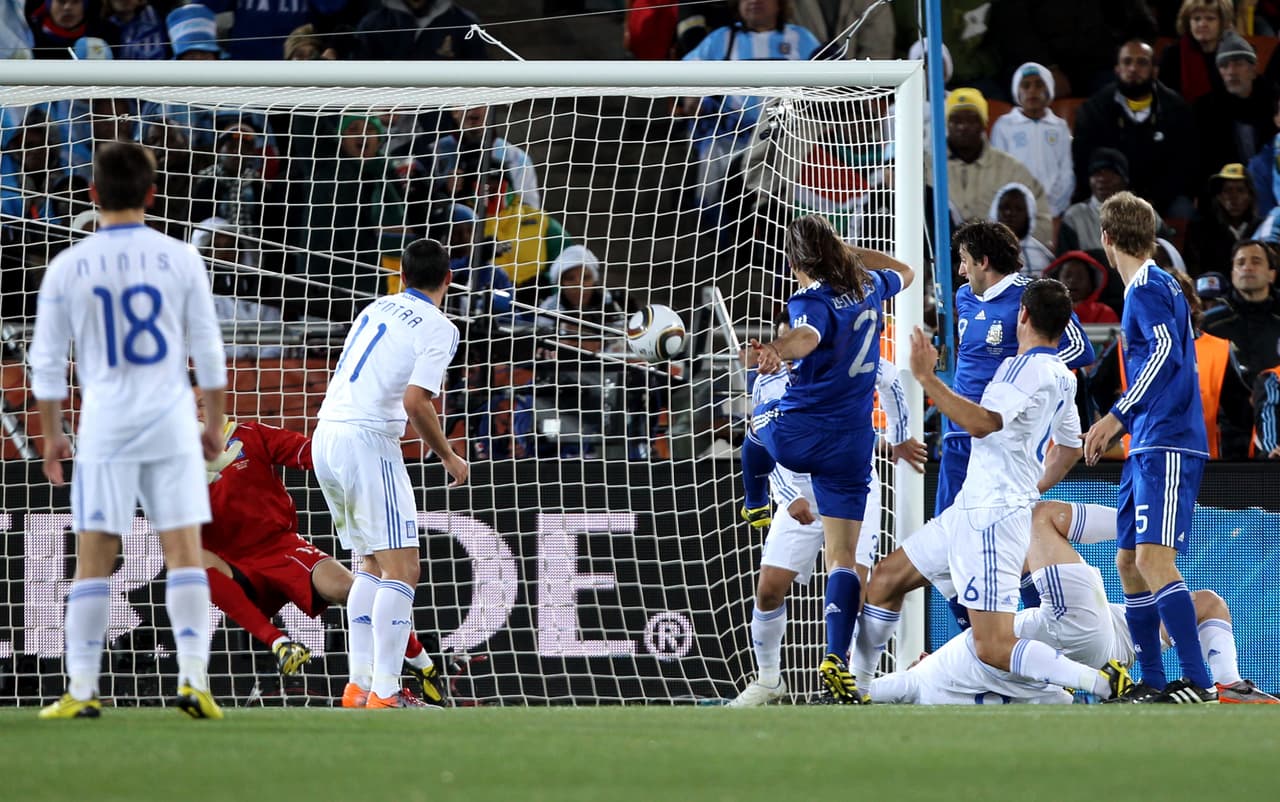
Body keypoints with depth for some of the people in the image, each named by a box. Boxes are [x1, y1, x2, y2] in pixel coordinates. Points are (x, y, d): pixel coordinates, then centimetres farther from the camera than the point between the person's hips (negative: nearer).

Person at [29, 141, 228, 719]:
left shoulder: (67, 268, -2)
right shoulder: (179, 259, -2)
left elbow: (48, 362, 3)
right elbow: (208, 351, 3)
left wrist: (52, 435, 14)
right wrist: (215, 425, 14)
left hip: (104, 426, 0)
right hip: (170, 420, 0)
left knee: (93, 560, 4)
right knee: (184, 553, 2)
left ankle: (82, 689, 1)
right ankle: (193, 678, -8)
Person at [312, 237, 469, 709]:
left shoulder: (377, 309, 16)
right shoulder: (439, 329, -5)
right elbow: (415, 402, -16)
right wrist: (449, 456, -3)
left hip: (326, 437, 8)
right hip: (367, 441, -8)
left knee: (372, 565, 17)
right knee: (402, 570, -7)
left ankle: (358, 683, 11)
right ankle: (383, 692, -16)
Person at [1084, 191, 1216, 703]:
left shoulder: (1147, 288, -9)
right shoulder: (1152, 286, 19)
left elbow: (1167, 352, -22)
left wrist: (1116, 418, -24)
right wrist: (1119, 430, 31)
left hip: (1168, 445, -10)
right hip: (1148, 447, 10)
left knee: (1153, 559, -17)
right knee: (1129, 562, 11)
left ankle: (1198, 682, -22)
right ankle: (1153, 684, 15)